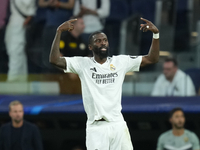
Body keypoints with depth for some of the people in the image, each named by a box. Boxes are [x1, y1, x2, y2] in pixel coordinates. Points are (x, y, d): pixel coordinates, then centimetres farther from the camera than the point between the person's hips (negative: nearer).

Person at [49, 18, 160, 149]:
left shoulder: (120, 62, 9)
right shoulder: (83, 64, 2)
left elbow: (152, 59, 10)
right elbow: (54, 60, -7)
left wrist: (156, 34, -2)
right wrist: (59, 31, -13)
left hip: (118, 125, 3)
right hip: (96, 127, -3)